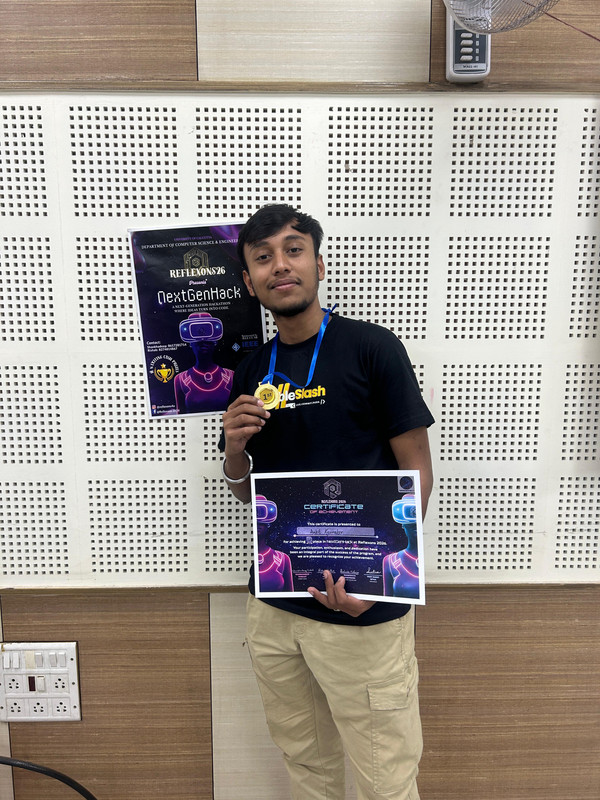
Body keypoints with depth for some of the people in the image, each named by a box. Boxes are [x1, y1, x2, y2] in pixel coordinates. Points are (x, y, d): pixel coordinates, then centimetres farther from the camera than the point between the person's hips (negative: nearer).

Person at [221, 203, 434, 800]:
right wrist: (234, 449, -9)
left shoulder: (371, 348, -9)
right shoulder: (252, 371, 7)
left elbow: (416, 470, -8)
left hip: (363, 610, -4)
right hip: (273, 607, 5)